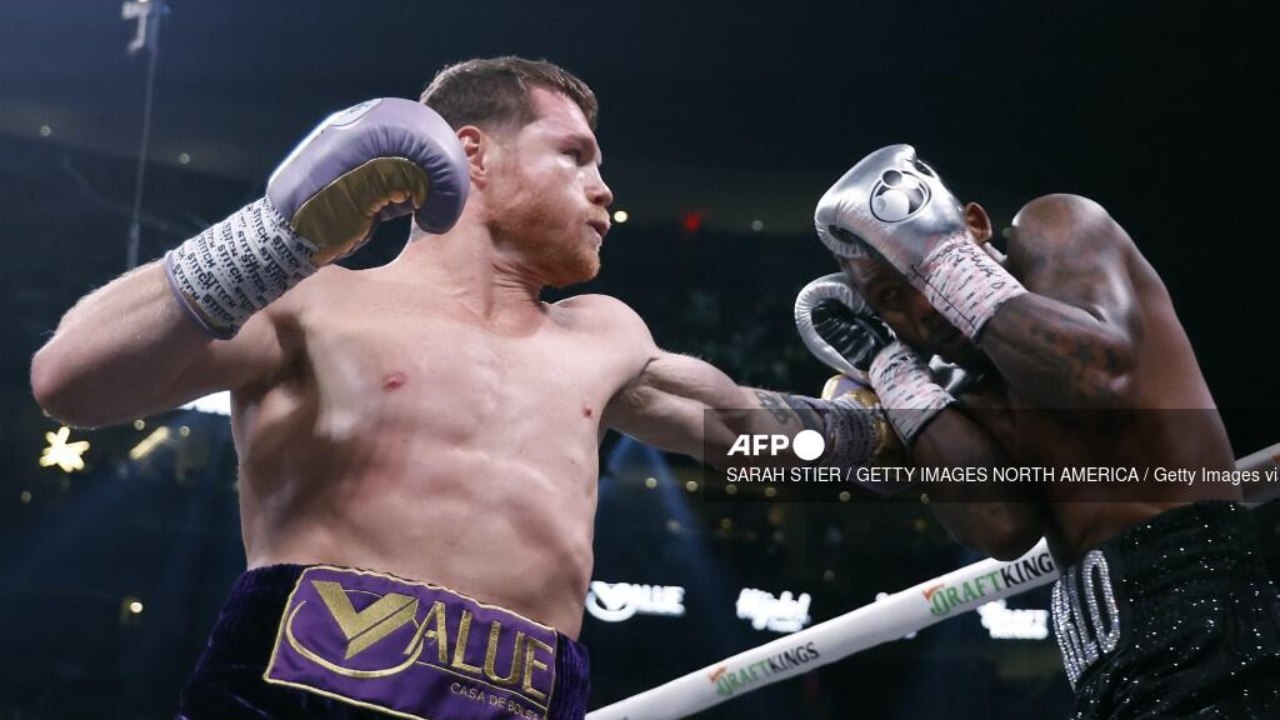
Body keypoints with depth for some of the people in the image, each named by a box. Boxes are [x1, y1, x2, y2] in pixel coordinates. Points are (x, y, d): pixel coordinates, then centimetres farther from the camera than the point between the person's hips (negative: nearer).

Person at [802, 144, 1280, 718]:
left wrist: (940, 259, -11)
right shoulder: (966, 397, 18)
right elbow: (1005, 527, -4)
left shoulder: (1054, 229, 2)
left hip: (1195, 628, -8)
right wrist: (889, 367, 5)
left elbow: (1103, 375, -20)